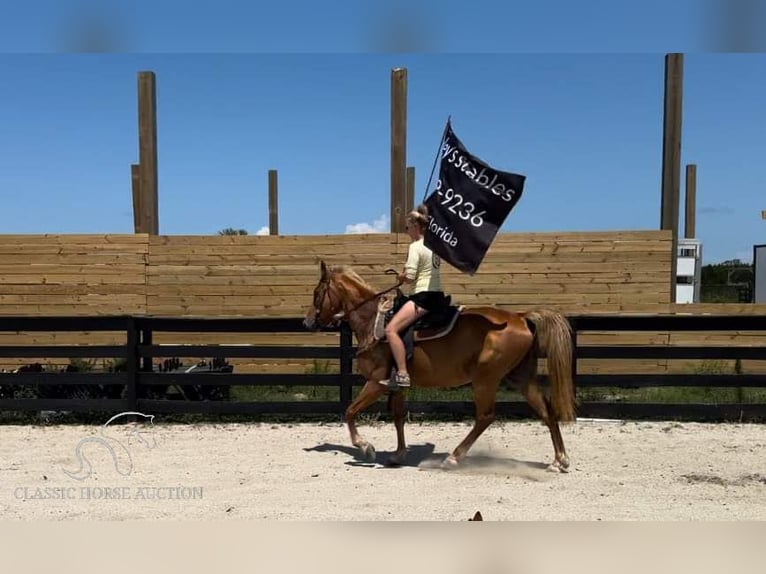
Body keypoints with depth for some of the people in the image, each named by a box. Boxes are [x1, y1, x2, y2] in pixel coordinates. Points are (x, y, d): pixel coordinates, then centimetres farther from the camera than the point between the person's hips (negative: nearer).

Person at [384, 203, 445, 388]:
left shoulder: (415, 246, -11)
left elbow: (409, 277, -17)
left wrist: (401, 277, 4)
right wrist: (406, 274, 16)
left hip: (423, 296, -10)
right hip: (438, 295, 10)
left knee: (391, 329, -16)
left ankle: (402, 374, -22)